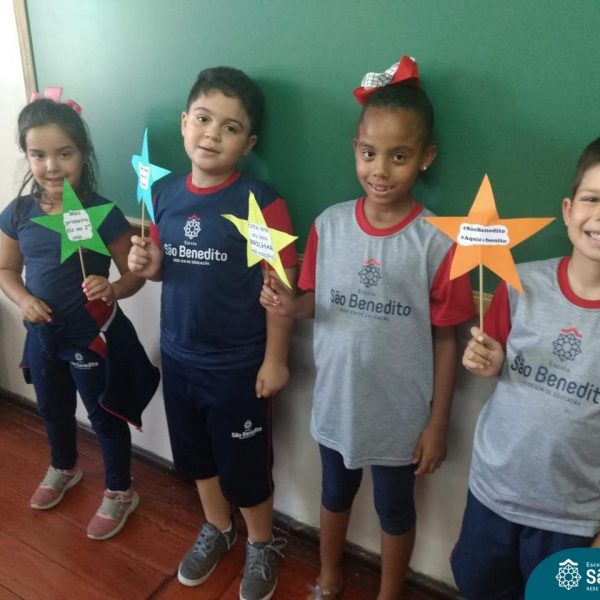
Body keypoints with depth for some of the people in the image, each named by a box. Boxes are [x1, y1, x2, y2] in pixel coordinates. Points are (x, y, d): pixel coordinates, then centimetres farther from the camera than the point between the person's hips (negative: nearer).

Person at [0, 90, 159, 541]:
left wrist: (114, 289, -35)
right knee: (53, 410, 27)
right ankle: (64, 468, 56)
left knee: (106, 416, 12)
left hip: (93, 336, -5)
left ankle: (120, 492, 35)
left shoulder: (103, 213, -20)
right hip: (43, 335, 5)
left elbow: (135, 273, -15)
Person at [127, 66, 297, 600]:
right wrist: (149, 265, -10)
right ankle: (217, 530, 50)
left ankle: (262, 545, 41)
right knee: (196, 455, 24)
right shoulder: (165, 195, 0)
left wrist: (275, 360, -13)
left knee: (245, 464, 12)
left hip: (239, 366, -6)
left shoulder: (261, 202, -18)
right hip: (178, 357, 6)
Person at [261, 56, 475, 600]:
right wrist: (290, 305, -21)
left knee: (395, 508, 21)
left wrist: (437, 424, -7)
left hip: (401, 411, -3)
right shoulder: (328, 225, -10)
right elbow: (316, 301, 2)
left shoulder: (437, 243, -18)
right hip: (336, 401, 3)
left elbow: (446, 339, -11)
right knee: (336, 493, 26)